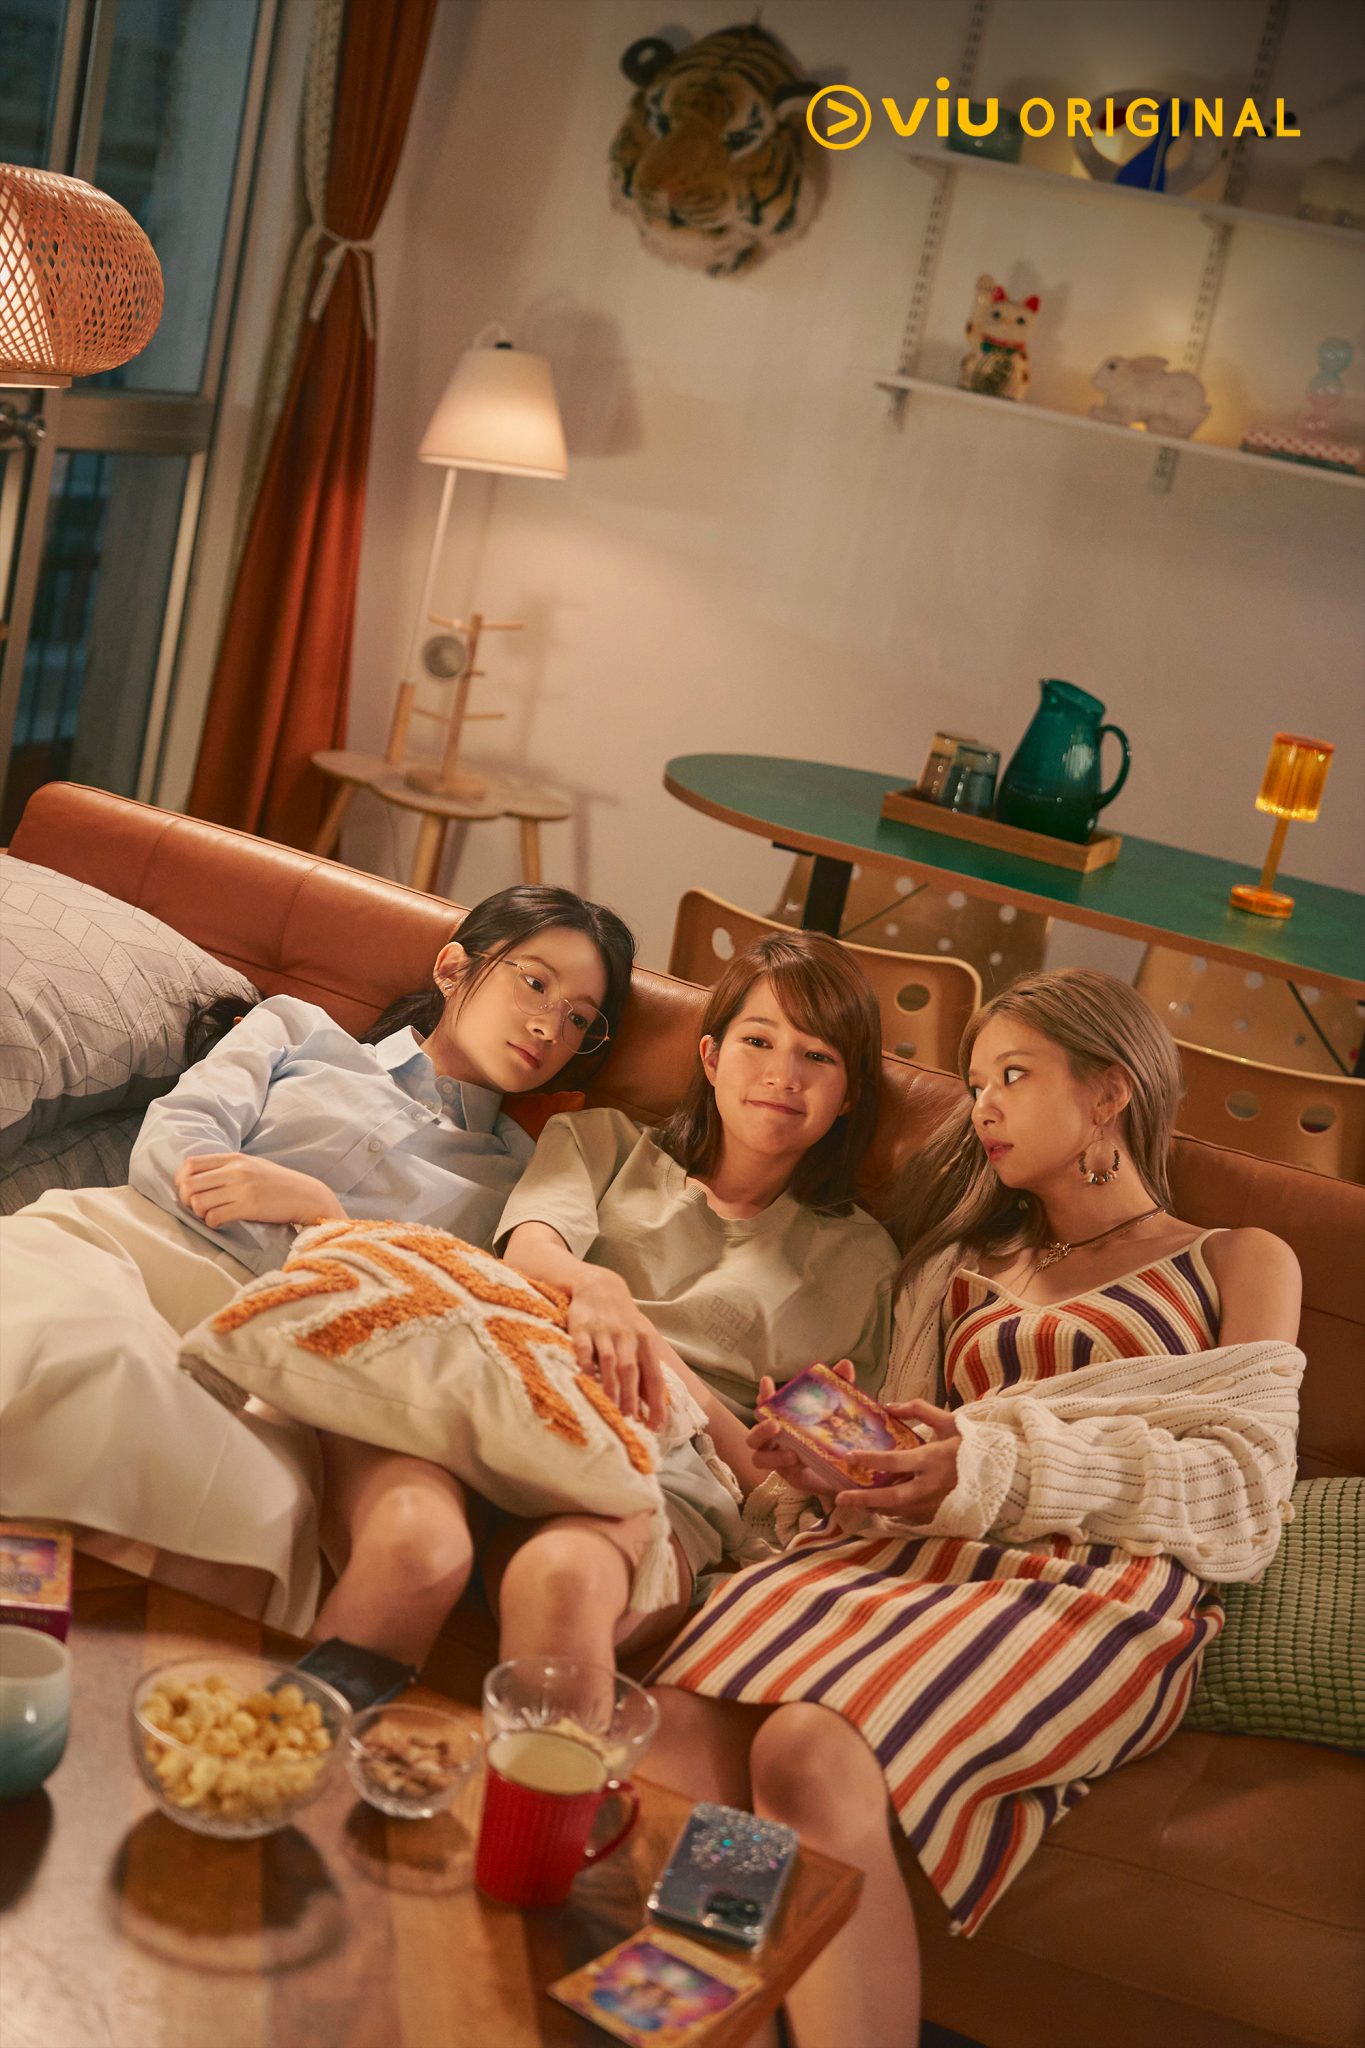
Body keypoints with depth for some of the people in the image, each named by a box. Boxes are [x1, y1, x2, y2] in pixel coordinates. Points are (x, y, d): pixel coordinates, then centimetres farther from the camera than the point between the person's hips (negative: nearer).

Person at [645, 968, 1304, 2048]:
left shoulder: (1241, 1263, 20)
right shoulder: (963, 1268, 33)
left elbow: (1243, 1493, 3)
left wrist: (998, 1467, -11)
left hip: (1102, 1591, -4)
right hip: (922, 1555, 4)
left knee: (813, 1749, -36)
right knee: (685, 1725, -31)